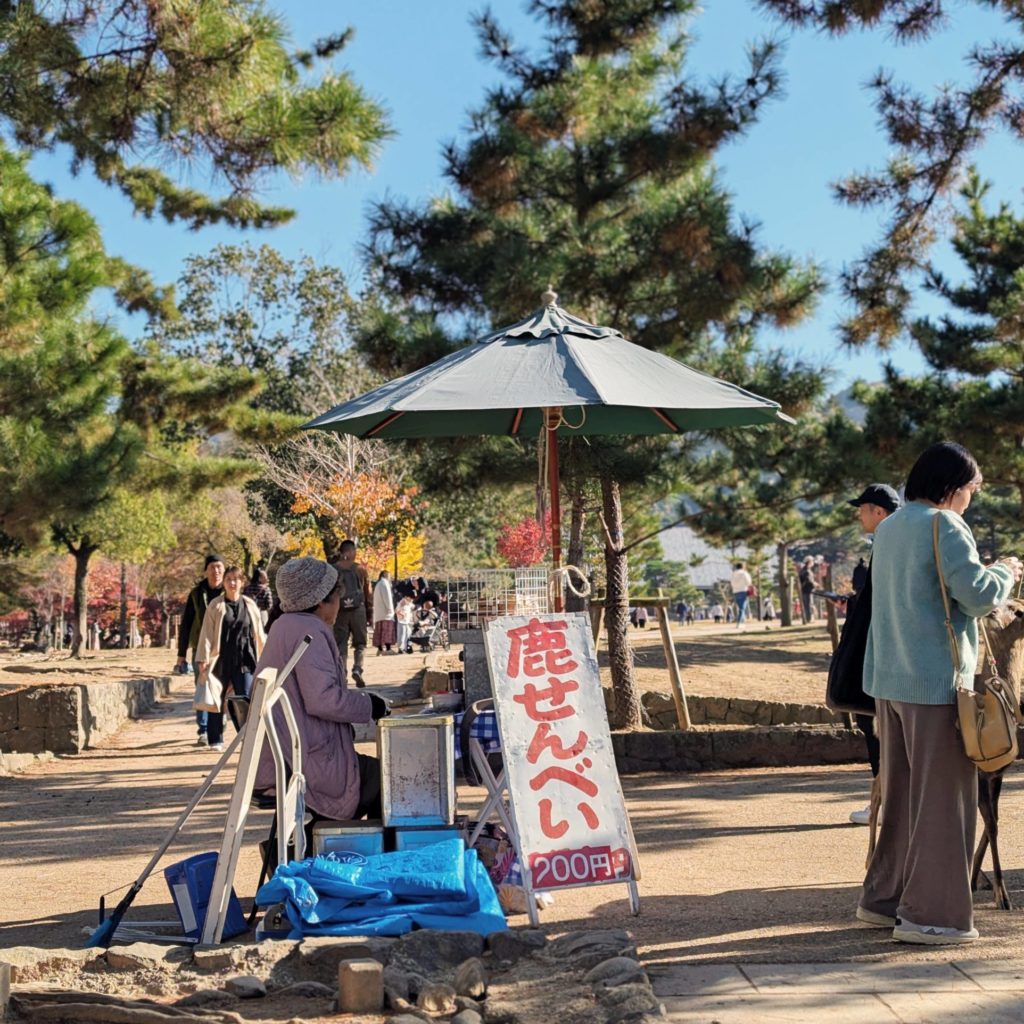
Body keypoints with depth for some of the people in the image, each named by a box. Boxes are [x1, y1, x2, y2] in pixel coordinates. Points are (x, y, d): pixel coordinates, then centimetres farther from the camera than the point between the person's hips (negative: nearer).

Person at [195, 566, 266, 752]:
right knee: (217, 701, 7)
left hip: (245, 660, 1)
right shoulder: (216, 605, 1)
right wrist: (203, 658, -6)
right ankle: (216, 740, 19)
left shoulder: (250, 605, 8)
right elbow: (206, 633, -1)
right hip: (221, 660, -1)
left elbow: (259, 634, 13)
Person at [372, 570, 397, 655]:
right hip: (385, 612, -9)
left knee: (379, 631, 6)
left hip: (378, 613, 9)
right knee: (387, 631, -13)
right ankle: (388, 649, -21)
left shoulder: (378, 585, 22)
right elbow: (387, 597, -15)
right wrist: (390, 609, -14)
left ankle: (380, 649, 3)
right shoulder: (384, 583, -6)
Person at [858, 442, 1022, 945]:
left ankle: (882, 897, 23)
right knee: (942, 795, -1)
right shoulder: (944, 526, -12)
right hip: (936, 681, -8)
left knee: (900, 791, 16)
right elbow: (979, 595, -17)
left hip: (890, 681, 8)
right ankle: (928, 912, 2)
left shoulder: (888, 528, 14)